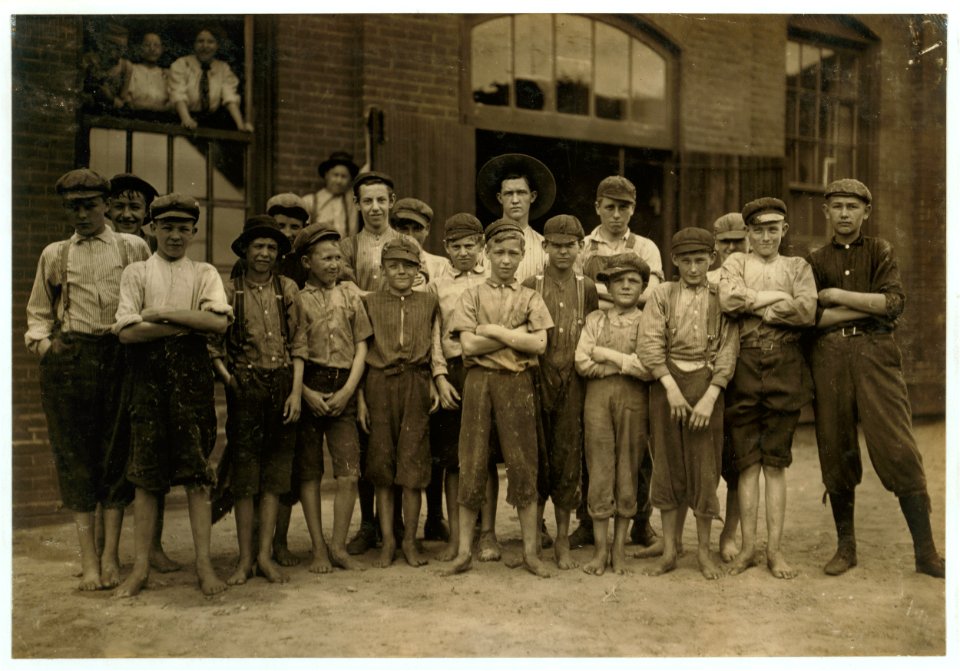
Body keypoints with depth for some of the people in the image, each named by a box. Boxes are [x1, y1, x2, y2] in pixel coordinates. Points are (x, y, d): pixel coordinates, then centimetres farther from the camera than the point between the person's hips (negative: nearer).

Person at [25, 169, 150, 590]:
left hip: (121, 356, -1)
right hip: (68, 359, 2)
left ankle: (111, 556, 9)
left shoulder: (134, 247, 10)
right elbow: (38, 311, 20)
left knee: (117, 452, 1)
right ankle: (89, 559, 7)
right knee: (76, 455, 1)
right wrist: (40, 339, 2)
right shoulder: (54, 254, 16)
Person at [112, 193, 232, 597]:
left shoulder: (205, 274, 12)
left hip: (192, 372, 0)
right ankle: (141, 566, 10)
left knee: (196, 471, 0)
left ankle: (204, 564, 6)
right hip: (148, 372, 0)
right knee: (146, 472, 1)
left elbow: (219, 321, -6)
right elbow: (127, 331, -3)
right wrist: (189, 322, -7)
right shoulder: (136, 273, 11)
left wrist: (162, 313, -9)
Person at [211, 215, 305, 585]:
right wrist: (227, 379, -9)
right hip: (245, 385, -2)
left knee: (275, 470, 5)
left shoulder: (288, 289, 8)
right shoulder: (229, 291, 3)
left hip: (282, 383, 2)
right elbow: (214, 345, 4)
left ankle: (265, 554, 13)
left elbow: (298, 343, 7)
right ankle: (245, 558, 11)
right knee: (244, 471, 2)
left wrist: (296, 391, 0)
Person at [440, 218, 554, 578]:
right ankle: (464, 551, 11)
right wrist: (515, 336, -6)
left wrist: (494, 331, -8)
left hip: (517, 383, 0)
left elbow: (539, 344, -6)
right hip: (478, 382, 0)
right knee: (472, 465, 2)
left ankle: (531, 551, 11)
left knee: (523, 465, 2)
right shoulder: (472, 295, 8)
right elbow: (468, 345, -5)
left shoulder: (530, 298, 9)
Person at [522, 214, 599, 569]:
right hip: (537, 382, -1)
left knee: (568, 460, 4)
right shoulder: (530, 286, 3)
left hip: (573, 384, 1)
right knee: (536, 459, 3)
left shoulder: (587, 288, 8)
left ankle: (563, 541, 14)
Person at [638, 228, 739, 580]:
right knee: (669, 465, 6)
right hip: (667, 383, 1)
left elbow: (729, 349, -2)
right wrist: (672, 389, -13)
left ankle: (704, 551, 17)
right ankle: (669, 550, 16)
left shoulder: (722, 297, 6)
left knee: (705, 467, 3)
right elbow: (649, 344, -3)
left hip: (707, 384, 0)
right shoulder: (662, 294, 7)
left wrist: (709, 397, -12)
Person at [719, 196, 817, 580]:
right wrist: (777, 297, -6)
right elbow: (728, 301, -9)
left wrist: (753, 305, -5)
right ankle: (747, 546, 8)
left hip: (785, 366, 1)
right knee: (748, 461, 1)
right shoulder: (735, 263, 12)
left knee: (775, 462, 3)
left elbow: (807, 310, -4)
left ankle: (775, 549, 8)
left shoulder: (798, 266, 15)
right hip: (744, 365, 0)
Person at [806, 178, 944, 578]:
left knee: (899, 451, -8)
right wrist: (868, 305, -7)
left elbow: (894, 303, -4)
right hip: (828, 358, 1)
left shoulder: (879, 251, 12)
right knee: (836, 453, 4)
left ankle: (925, 552, 0)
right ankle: (845, 546, 17)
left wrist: (836, 295, -5)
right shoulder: (815, 261, 13)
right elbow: (810, 316, -3)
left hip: (875, 354, -1)